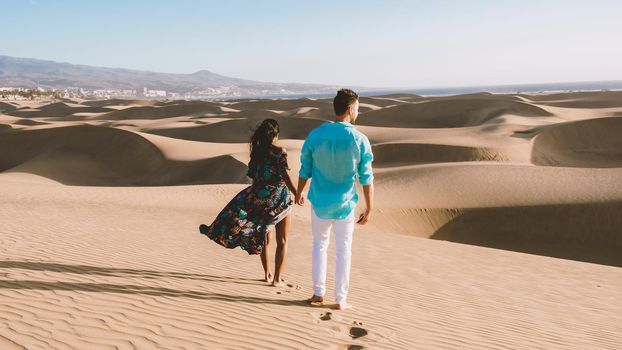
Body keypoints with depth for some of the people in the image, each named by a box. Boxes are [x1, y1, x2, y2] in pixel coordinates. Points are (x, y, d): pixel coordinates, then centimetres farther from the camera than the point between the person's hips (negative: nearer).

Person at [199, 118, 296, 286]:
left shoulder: (256, 151, 2)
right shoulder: (279, 151, -12)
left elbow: (253, 177, 7)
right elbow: (285, 175, -22)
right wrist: (297, 193, -25)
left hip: (260, 197, 5)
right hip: (279, 198, -4)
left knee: (264, 238, 21)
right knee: (282, 241, 8)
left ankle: (267, 274, 26)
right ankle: (277, 279, 8)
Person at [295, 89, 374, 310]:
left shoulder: (315, 135, -8)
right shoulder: (359, 140, -12)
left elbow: (305, 170, 0)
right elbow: (366, 179, -9)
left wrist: (299, 193, 18)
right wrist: (369, 209, 0)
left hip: (320, 203, 1)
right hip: (345, 205, -1)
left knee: (319, 245, 20)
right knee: (343, 250, 12)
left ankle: (318, 293, 22)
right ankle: (340, 299, 19)